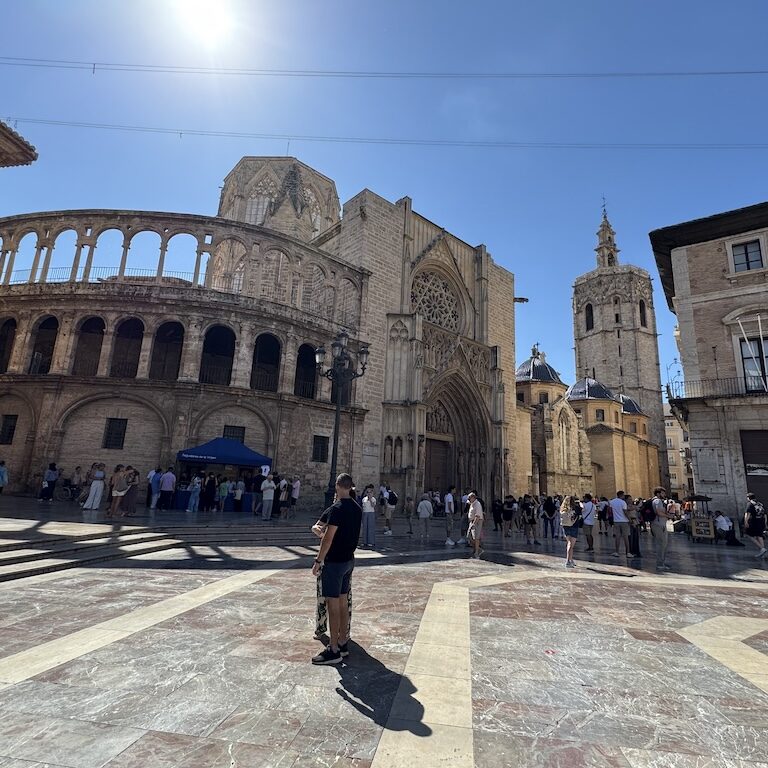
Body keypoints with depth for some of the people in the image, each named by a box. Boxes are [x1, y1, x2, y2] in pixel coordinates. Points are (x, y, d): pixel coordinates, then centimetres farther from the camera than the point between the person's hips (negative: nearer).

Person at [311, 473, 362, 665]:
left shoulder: (337, 508, -19)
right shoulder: (357, 508, 6)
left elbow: (328, 538, -20)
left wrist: (319, 560, -13)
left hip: (334, 561, -8)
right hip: (349, 559, 8)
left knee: (333, 604, -1)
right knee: (343, 602, 15)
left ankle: (334, 650, 5)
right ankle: (343, 644, 24)